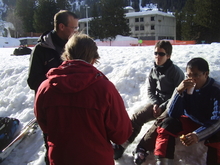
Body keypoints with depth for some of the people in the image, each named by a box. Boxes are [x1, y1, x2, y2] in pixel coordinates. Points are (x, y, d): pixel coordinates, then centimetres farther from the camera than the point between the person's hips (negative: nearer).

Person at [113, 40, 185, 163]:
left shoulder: (176, 72, -11)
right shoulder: (153, 71, 5)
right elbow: (150, 90, 10)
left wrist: (162, 107, -18)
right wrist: (155, 104, -9)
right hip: (157, 103, 5)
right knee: (136, 117, -15)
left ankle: (143, 149, -27)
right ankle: (121, 145, -14)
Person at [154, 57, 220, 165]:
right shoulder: (186, 87, -12)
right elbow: (172, 113, -16)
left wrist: (197, 135, -44)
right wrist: (178, 91, -32)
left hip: (211, 127, -3)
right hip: (191, 122, 3)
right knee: (167, 124, -21)